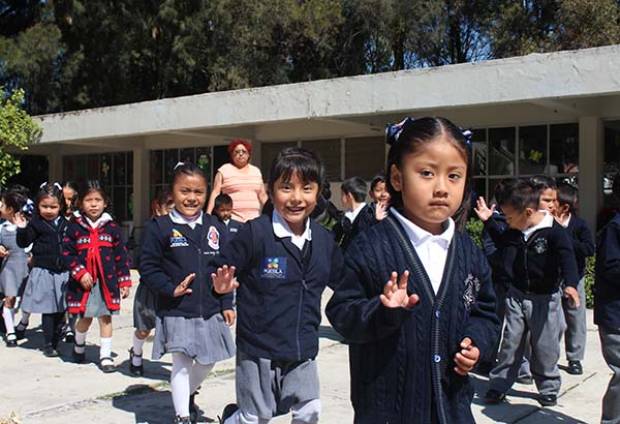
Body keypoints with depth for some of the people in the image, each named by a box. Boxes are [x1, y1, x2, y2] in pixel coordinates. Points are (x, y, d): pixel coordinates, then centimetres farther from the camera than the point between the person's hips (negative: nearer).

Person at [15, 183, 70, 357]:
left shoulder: (66, 223, 6)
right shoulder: (36, 223, -4)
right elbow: (23, 243, -8)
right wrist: (22, 229, -21)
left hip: (63, 273, 4)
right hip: (44, 272, -3)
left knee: (61, 310, 9)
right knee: (48, 310, 1)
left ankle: (56, 341, 22)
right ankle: (48, 344, 10)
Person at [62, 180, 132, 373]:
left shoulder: (111, 227, 2)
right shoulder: (75, 227, -1)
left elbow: (121, 255, 3)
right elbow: (67, 252, -4)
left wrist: (125, 281, 1)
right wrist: (80, 272, -15)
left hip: (107, 281, 1)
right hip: (83, 282, -1)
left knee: (106, 318, 4)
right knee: (85, 318, 8)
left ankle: (105, 356, 14)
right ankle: (79, 345, 37)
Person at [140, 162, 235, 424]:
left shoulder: (215, 228, 4)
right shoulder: (159, 227, -7)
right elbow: (148, 266, -6)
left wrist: (227, 304, 5)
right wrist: (170, 289, -19)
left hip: (210, 311, 5)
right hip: (176, 311, -4)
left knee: (207, 361, 16)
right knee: (182, 363, 1)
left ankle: (187, 395, 45)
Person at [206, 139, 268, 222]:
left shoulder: (256, 171, 15)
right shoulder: (224, 170, 3)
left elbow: (262, 195, 18)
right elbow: (215, 193, -1)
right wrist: (208, 214, -9)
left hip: (253, 219, 3)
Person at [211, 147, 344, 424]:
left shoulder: (324, 240, 1)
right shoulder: (255, 232, -16)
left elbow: (343, 280, 16)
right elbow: (219, 270, -12)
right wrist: (221, 285, -32)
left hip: (303, 349, 4)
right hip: (258, 350, -4)